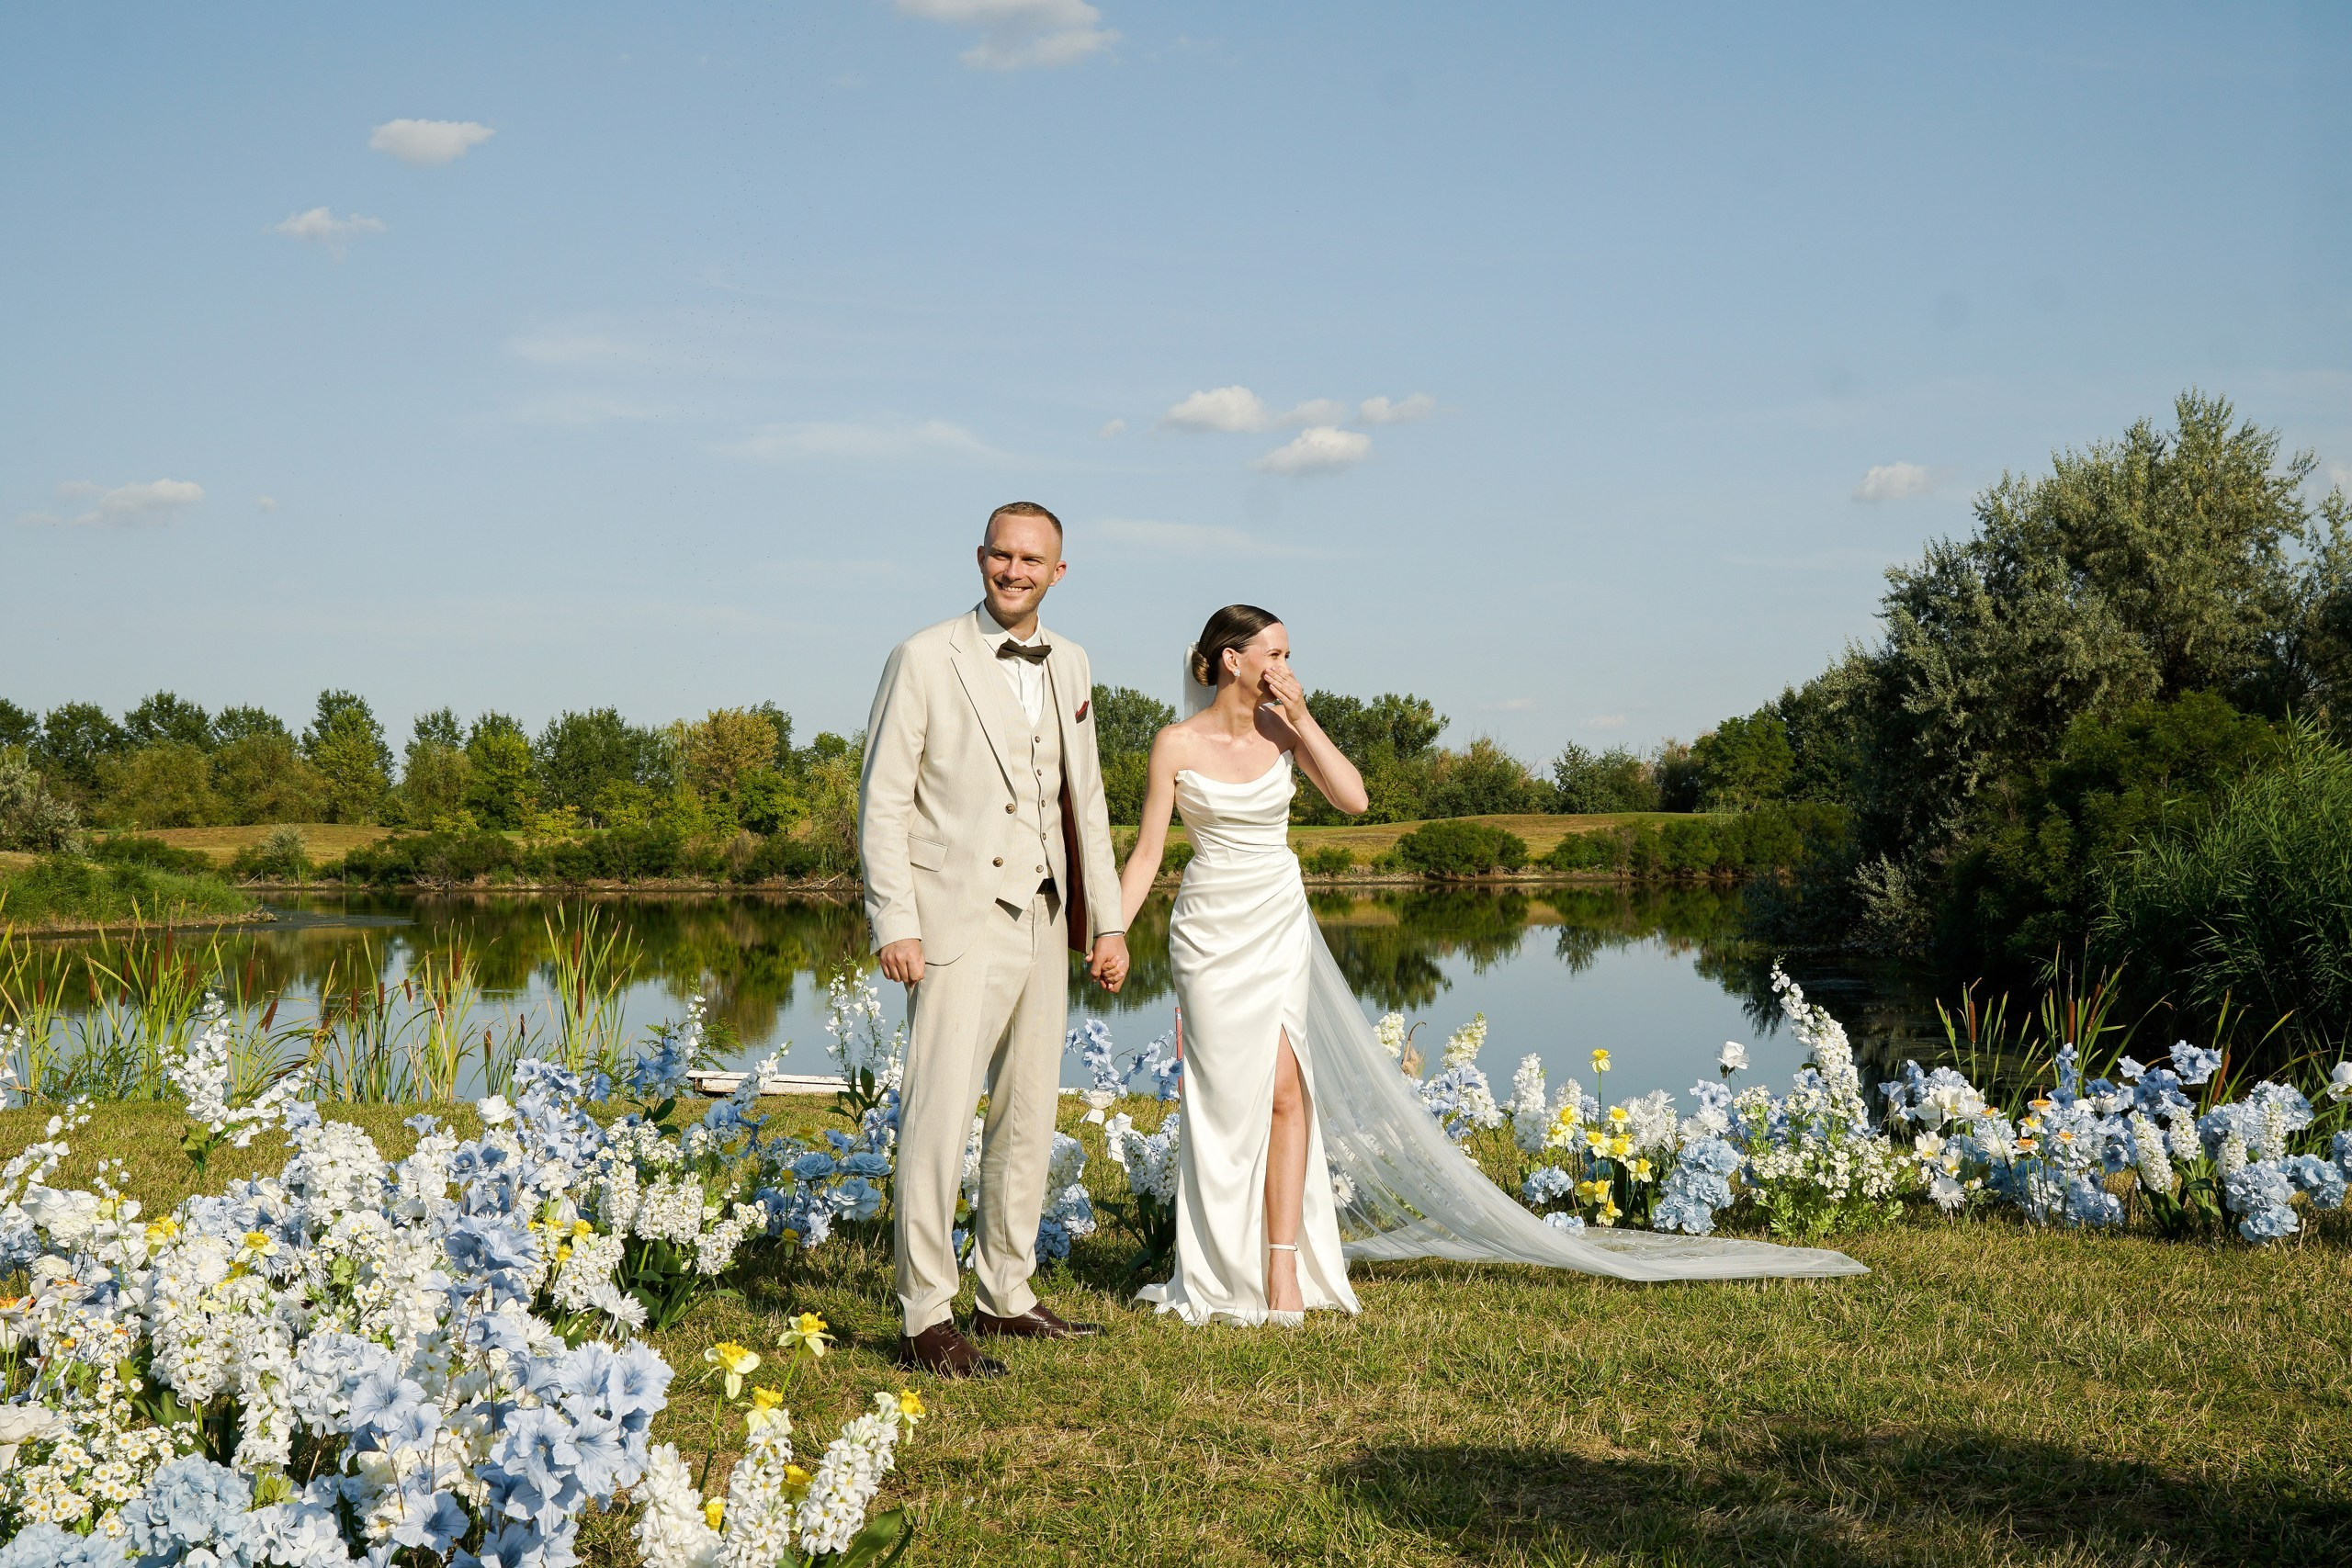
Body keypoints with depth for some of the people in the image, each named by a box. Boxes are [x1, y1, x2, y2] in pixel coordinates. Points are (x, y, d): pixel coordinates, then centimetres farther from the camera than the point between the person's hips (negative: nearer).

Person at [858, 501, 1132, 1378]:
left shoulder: (1070, 667, 13)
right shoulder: (925, 659, -5)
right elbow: (882, 799, -6)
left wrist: (1107, 921, 15)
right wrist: (895, 925, -13)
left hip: (1042, 923, 7)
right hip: (959, 923, -6)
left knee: (1029, 1116, 12)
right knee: (939, 1114, -11)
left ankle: (1006, 1296, 23)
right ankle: (925, 1318, -7)